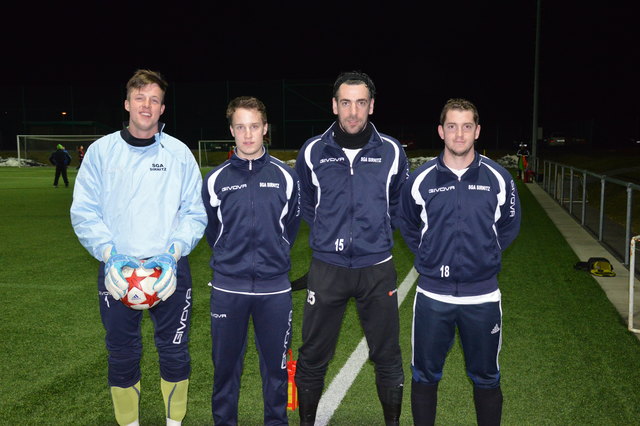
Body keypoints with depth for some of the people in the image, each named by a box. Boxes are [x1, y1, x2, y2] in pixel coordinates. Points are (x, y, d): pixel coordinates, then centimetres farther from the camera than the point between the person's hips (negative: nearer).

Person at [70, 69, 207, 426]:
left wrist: (174, 252, -11)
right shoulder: (101, 150, 3)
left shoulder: (179, 153, 2)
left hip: (170, 269, 0)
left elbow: (195, 212, 3)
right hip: (117, 269, 0)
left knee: (175, 352, 7)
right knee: (122, 355, 9)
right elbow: (84, 211, 1)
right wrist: (109, 253, -11)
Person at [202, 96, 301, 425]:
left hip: (275, 288, 0)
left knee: (275, 364, 11)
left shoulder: (285, 176, 0)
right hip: (228, 288, 0)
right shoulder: (215, 179, 0)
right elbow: (211, 231, 11)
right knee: (226, 364, 10)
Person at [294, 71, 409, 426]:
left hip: (377, 268, 0)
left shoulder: (391, 152, -3)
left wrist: (375, 232, 11)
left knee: (387, 356, 10)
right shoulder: (313, 152, -3)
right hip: (326, 268, 0)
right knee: (313, 357, 10)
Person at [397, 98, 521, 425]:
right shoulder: (420, 179, -4)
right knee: (424, 376, 12)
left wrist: (486, 255, 8)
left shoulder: (498, 178, -4)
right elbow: (408, 226, 13)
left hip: (482, 296, 0)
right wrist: (428, 257, 7)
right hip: (432, 295, 0)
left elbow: (509, 226, 12)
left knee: (485, 378, 14)